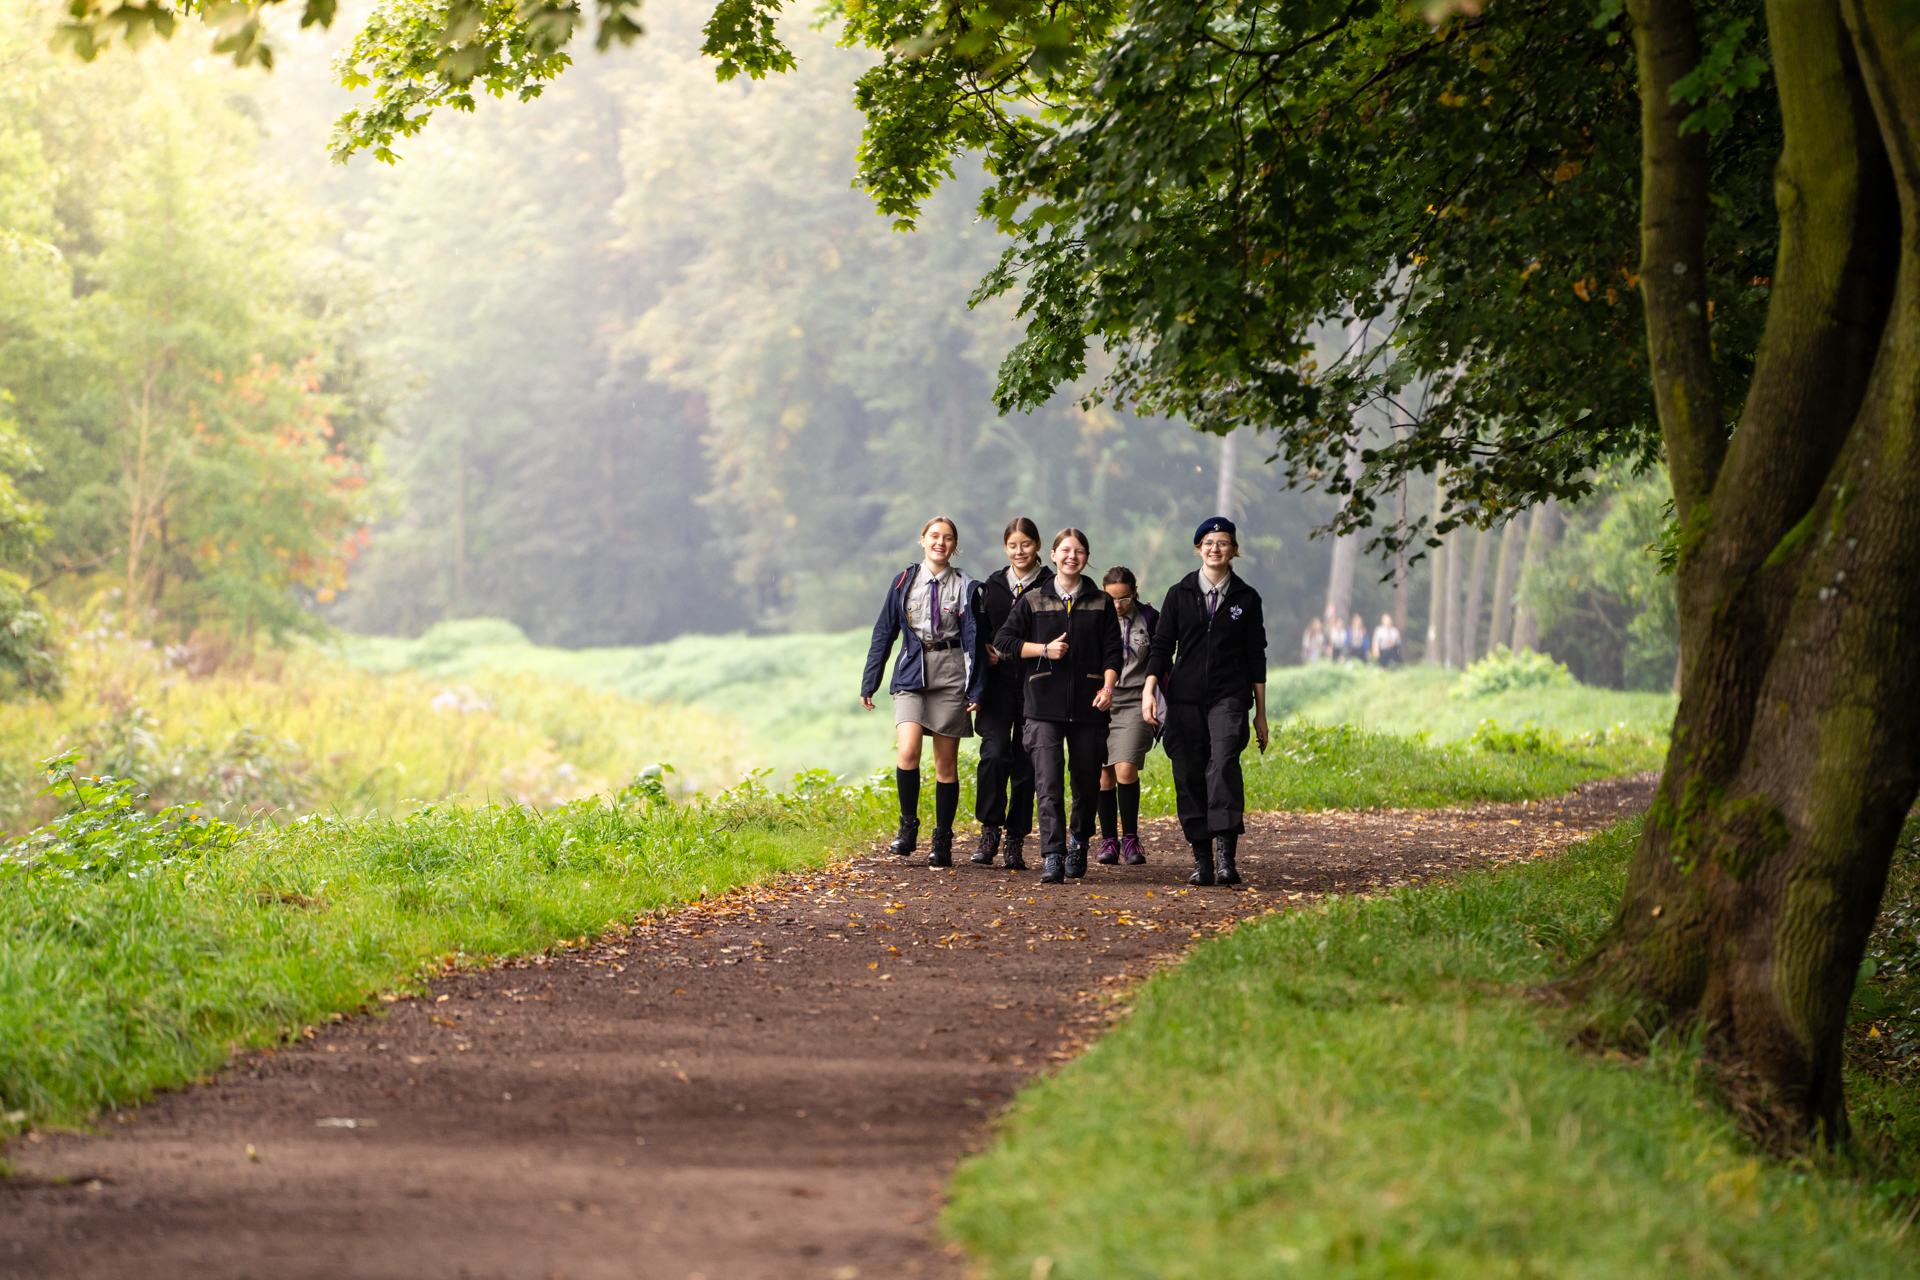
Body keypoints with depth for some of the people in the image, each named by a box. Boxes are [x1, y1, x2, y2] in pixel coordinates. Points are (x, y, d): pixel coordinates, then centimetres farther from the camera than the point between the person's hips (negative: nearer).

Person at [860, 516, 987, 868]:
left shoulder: (965, 587, 3)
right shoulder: (904, 582, 6)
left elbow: (974, 640, 4)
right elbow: (884, 632, 9)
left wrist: (976, 690, -3)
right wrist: (869, 683, 7)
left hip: (951, 677, 0)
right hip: (912, 674, 0)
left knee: (946, 762, 3)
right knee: (908, 751, -19)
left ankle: (942, 843, 11)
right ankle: (908, 825, -2)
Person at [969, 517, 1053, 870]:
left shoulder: (1050, 586, 1)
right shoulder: (993, 585, 12)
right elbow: (980, 629, 20)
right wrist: (986, 651, 0)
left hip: (1035, 684, -2)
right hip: (998, 682, 2)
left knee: (1026, 763, 1)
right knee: (995, 753, -16)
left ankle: (1015, 841, 10)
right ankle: (990, 830, -4)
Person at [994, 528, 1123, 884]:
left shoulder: (1102, 603, 9)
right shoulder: (1033, 601, 8)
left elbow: (1113, 651, 6)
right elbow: (1003, 641, 7)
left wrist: (1108, 687, -9)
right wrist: (1044, 649, -5)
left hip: (1087, 706, 1)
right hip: (1045, 705, -1)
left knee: (1086, 781, 7)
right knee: (1048, 783, -12)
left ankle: (1079, 841, 31)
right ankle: (1053, 856, -15)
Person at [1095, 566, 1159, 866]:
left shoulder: (1149, 619, 5)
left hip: (1135, 704, -2)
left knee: (1126, 769, -15)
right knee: (1104, 774, -1)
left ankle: (1130, 839, -4)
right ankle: (1108, 840, 9)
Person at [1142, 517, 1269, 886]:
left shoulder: (1246, 599, 9)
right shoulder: (1179, 595, 9)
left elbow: (1256, 657, 11)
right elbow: (1162, 646, 9)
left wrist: (1260, 713, 11)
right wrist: (1149, 690, -6)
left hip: (1229, 697, -2)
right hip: (1185, 699, 2)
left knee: (1224, 762, -23)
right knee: (1189, 776, -1)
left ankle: (1226, 852, -29)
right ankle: (1202, 858, 8)